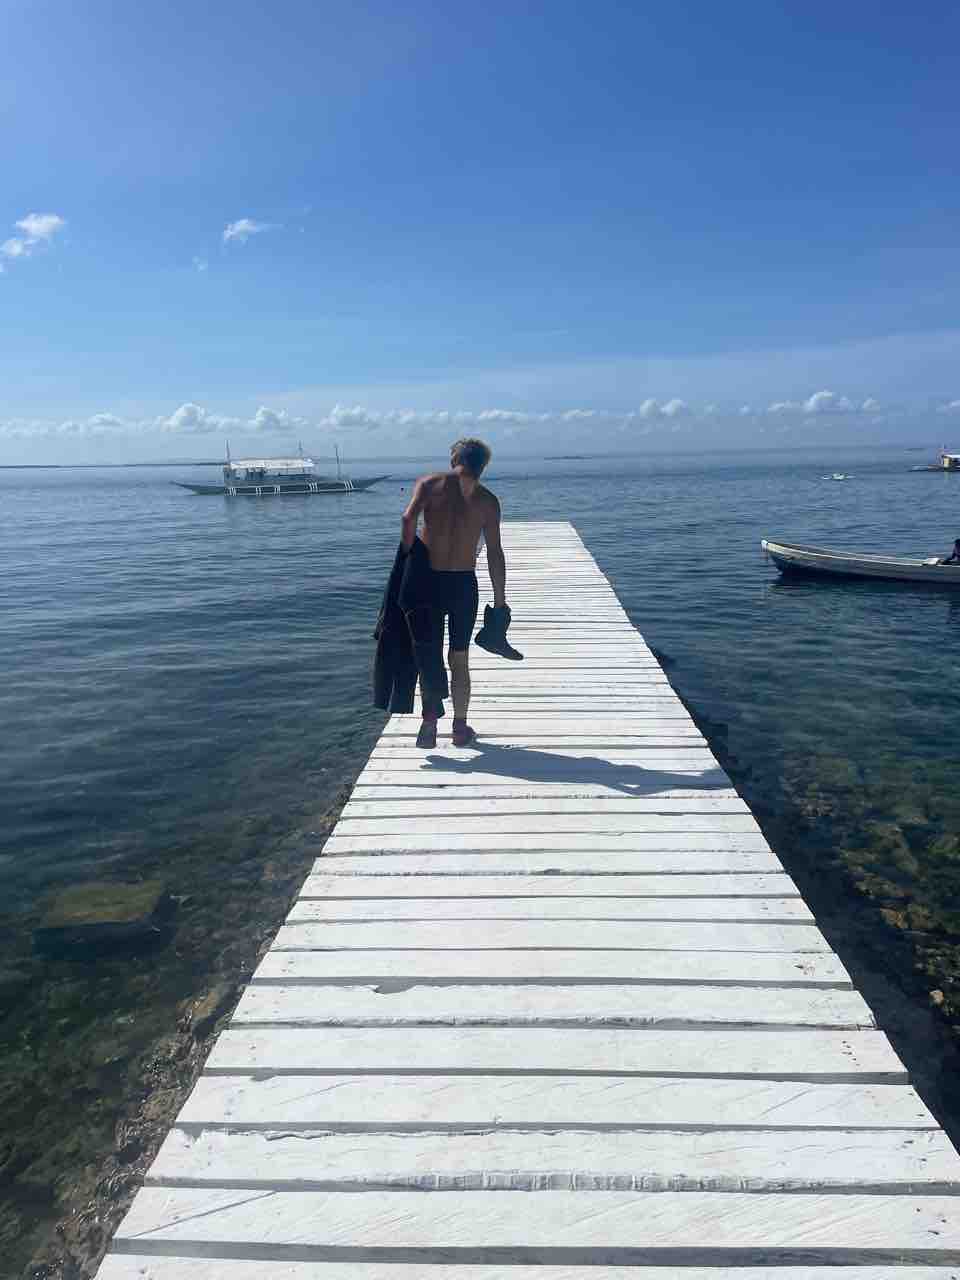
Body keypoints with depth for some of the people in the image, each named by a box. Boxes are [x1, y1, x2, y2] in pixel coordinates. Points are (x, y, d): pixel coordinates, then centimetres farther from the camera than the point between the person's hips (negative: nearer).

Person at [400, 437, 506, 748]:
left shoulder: (429, 483, 2)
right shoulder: (487, 500, 3)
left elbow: (408, 518, -17)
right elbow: (495, 553, 0)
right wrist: (500, 601, 3)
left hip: (429, 580, 0)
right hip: (464, 583, 0)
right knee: (459, 659, 13)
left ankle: (430, 723, 1)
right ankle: (460, 728, 19)